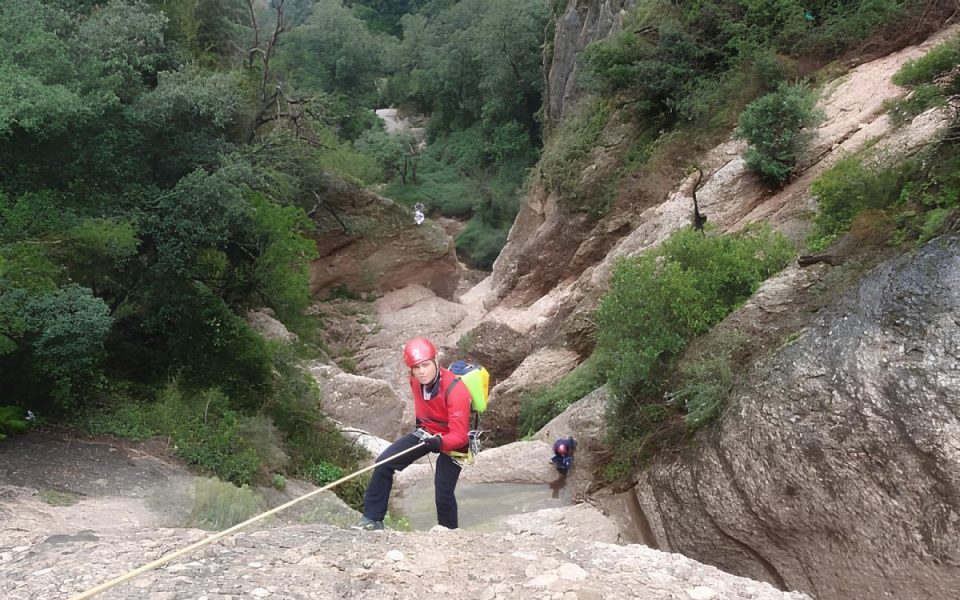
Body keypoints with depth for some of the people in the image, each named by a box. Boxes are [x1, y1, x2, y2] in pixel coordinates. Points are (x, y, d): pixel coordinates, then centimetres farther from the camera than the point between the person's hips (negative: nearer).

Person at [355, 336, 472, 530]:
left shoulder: (456, 391, -34)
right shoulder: (416, 381, -13)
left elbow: (459, 436, -36)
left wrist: (440, 442, -55)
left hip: (451, 442, -6)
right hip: (426, 433, 6)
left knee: (443, 495, -13)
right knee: (384, 463, -7)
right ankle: (372, 518, 3)